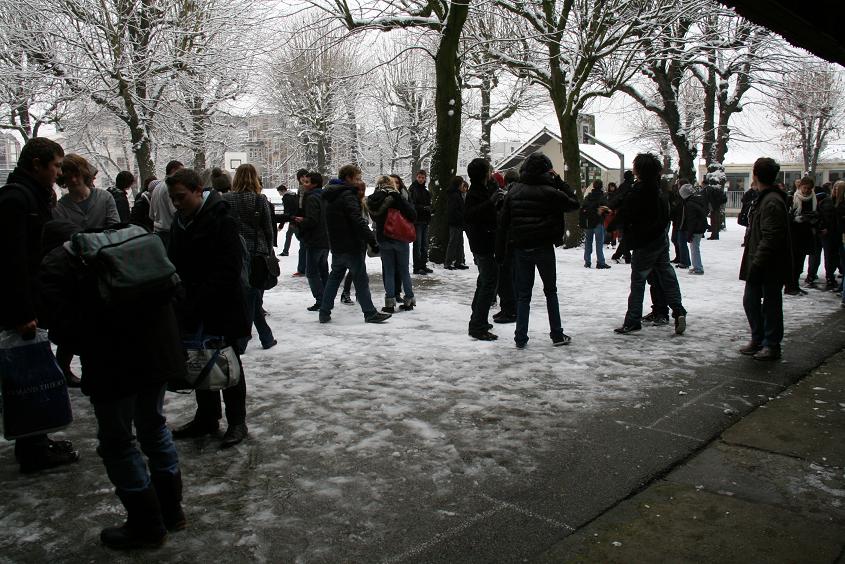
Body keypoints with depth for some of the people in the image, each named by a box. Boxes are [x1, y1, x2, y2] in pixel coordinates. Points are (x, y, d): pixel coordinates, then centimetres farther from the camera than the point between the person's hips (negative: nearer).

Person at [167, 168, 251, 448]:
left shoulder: (222, 221, -17)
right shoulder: (180, 221, 8)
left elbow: (227, 272, -22)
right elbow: (174, 265, 14)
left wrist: (195, 304, -24)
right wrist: (181, 304, 1)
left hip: (223, 309, -7)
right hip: (192, 312, 7)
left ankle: (236, 422, 18)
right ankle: (206, 418, 31)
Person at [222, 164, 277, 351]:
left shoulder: (226, 199, -1)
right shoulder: (260, 199, -6)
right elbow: (268, 229, -3)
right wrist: (269, 254, 7)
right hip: (256, 252, -2)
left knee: (252, 298, 12)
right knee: (250, 298, 6)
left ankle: (267, 338, 17)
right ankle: (240, 342, 11)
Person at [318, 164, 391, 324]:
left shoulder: (330, 196, 14)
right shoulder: (348, 195, -15)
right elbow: (358, 221, -23)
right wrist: (372, 240, -23)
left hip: (336, 246, 8)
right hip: (351, 246, -8)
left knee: (334, 278, 15)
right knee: (361, 280, -1)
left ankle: (324, 313, 15)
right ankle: (370, 313, 5)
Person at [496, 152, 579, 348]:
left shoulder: (513, 191, 1)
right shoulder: (550, 192, -10)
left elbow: (503, 223, 1)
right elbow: (574, 203, 3)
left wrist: (500, 251, 6)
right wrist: (559, 181, 5)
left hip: (520, 249, 3)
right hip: (544, 248, -2)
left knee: (523, 294, 9)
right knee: (550, 291, 13)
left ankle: (521, 338, 7)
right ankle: (557, 335, 16)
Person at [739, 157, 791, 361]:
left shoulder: (772, 202, -20)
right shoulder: (763, 198, 13)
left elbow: (770, 239, -25)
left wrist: (757, 263, -25)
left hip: (770, 267, -10)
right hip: (759, 264, 10)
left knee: (771, 304, 2)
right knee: (750, 301, 14)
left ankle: (771, 346, 14)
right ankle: (757, 340, 27)